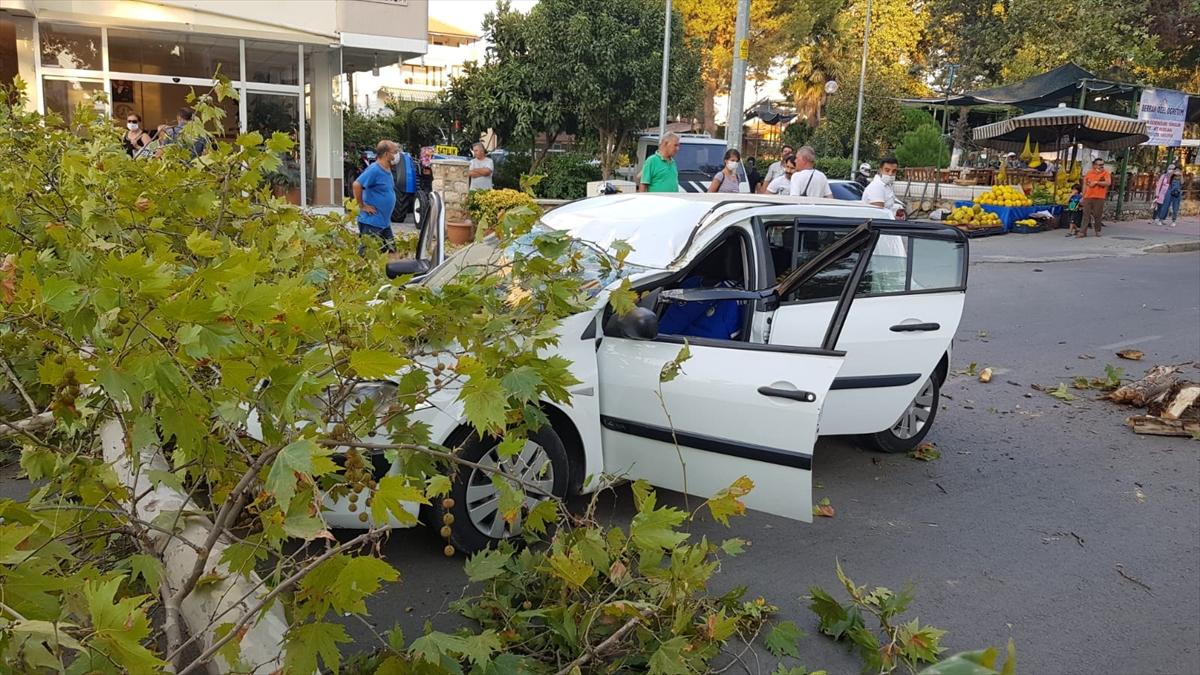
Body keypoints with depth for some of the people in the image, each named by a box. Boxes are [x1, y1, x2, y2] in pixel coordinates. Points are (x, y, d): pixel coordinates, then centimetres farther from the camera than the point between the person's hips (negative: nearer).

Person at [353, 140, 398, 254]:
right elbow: (357, 185, -27)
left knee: (391, 251, 15)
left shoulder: (387, 170, 9)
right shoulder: (374, 170, -19)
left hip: (385, 221, 10)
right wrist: (362, 206, -20)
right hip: (372, 221, -9)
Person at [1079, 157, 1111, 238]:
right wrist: (1083, 196, 13)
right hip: (1088, 197, 2)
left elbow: (1108, 183, -14)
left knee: (1098, 215, 2)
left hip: (1099, 198, -2)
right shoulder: (1089, 173, 10)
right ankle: (1082, 232, -2)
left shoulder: (1105, 173, 1)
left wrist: (1096, 182, -15)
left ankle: (1098, 231, 16)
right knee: (1086, 215, -1)